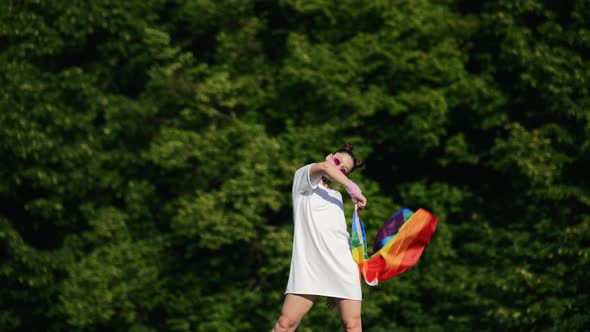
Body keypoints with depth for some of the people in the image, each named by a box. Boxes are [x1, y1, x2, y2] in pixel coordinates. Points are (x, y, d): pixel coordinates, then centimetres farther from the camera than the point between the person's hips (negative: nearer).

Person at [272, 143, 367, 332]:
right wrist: (353, 189, -10)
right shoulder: (302, 177, 7)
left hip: (342, 266, 5)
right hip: (308, 267, -5)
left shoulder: (336, 196, 24)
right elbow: (324, 167, -15)